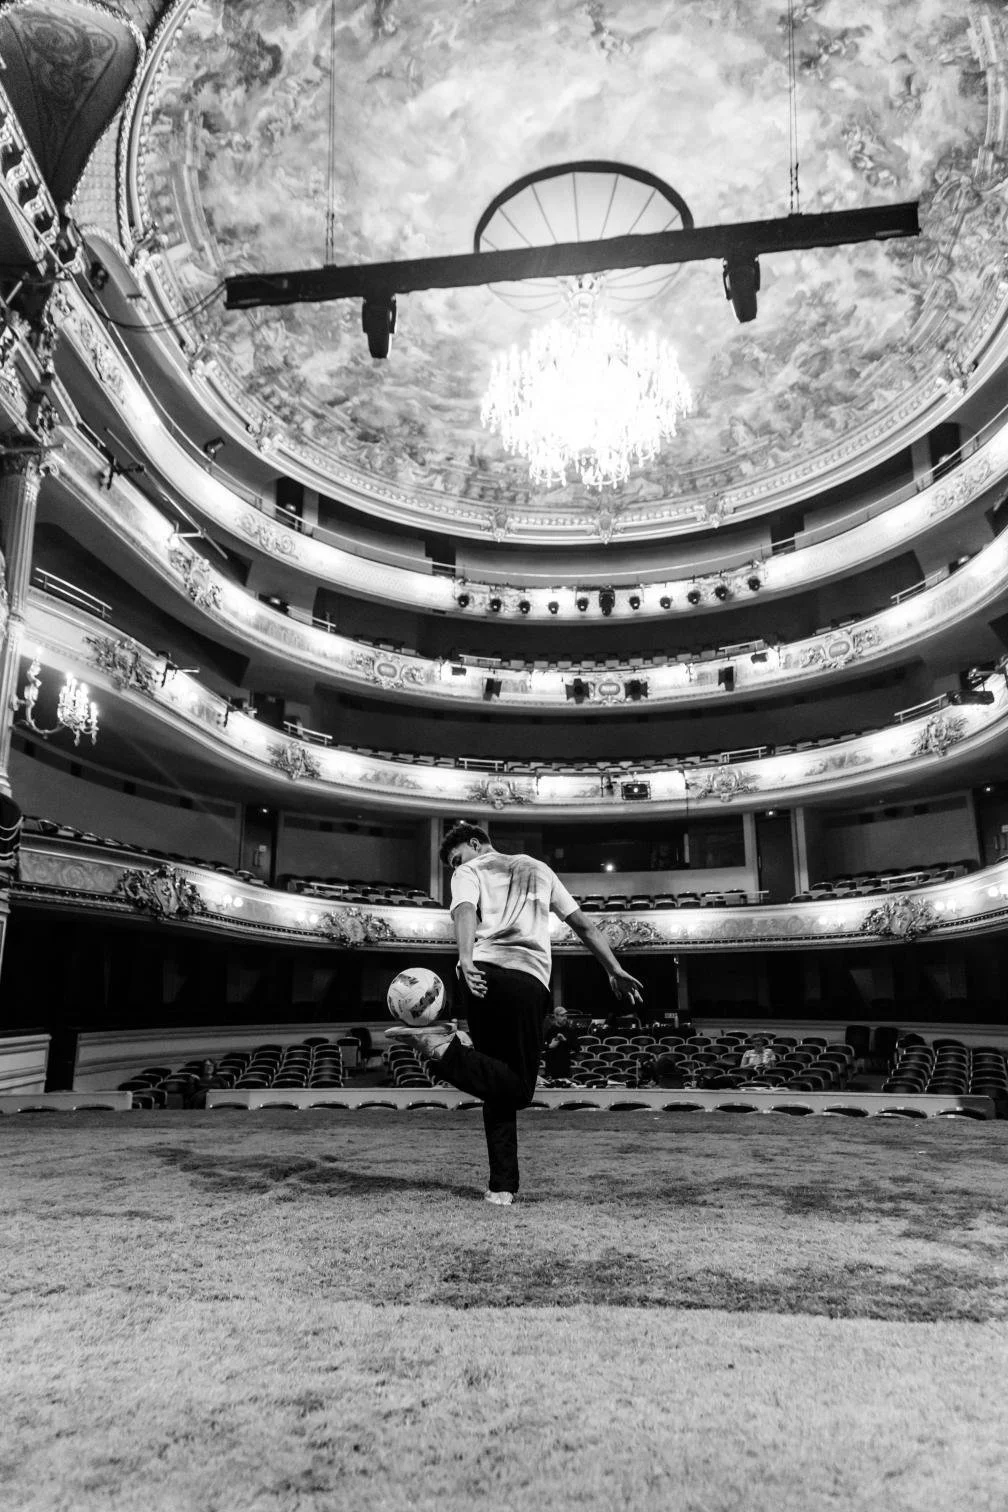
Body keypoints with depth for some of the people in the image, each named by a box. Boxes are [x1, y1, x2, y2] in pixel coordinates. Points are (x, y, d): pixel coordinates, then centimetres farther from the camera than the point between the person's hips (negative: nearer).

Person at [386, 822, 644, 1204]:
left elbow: (465, 913, -5)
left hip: (482, 972, 0)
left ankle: (502, 1187, 1)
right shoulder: (539, 869, 30)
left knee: (501, 1085, 11)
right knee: (518, 1089, 1)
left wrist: (466, 960, -22)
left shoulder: (469, 872, 18)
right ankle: (446, 1048, -20)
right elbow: (584, 925, 25)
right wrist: (615, 972, 24)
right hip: (529, 981, 0)